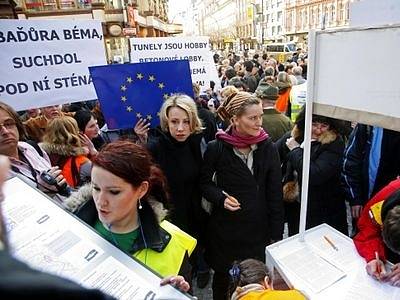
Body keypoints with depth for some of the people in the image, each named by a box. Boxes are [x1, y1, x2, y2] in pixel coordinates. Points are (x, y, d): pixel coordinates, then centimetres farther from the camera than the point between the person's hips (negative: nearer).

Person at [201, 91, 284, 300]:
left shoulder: (268, 148, -3)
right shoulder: (216, 148, -9)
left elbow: (275, 193, 0)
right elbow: (205, 182, 4)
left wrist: (276, 233, 0)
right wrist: (220, 197, -16)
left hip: (258, 227, 1)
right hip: (225, 227, -1)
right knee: (222, 275, 16)